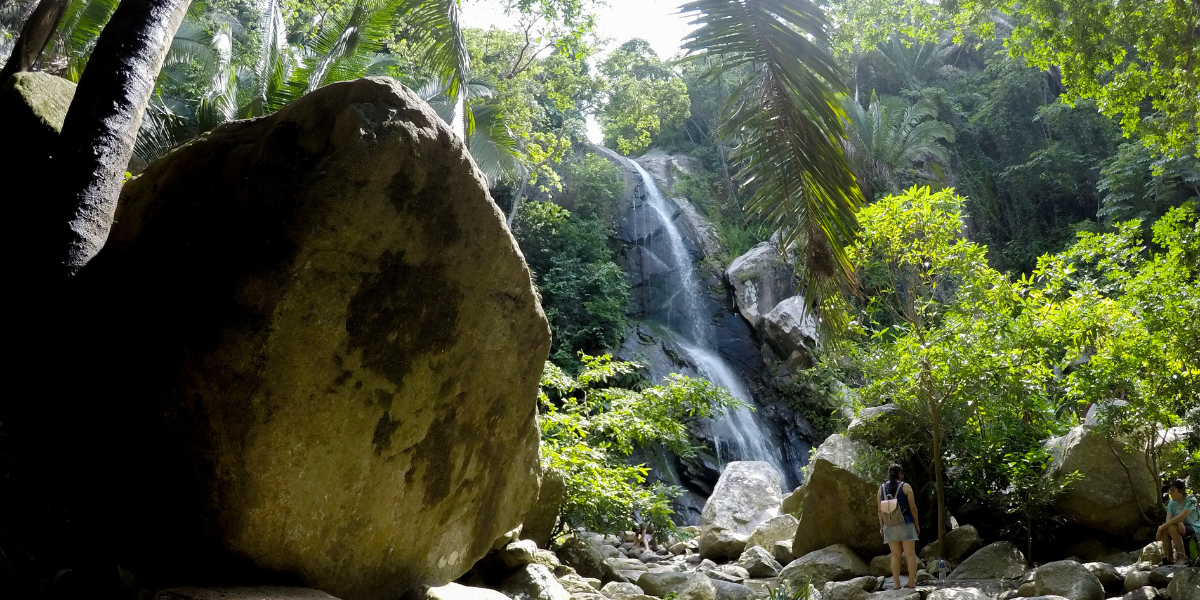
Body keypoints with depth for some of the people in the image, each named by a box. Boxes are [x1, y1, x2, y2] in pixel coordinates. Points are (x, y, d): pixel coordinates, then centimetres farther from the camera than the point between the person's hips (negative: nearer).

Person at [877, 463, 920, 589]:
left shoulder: (882, 488, 1)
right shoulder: (906, 487, -6)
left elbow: (880, 509, 1)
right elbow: (913, 507, -5)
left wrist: (881, 526, 9)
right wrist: (917, 524, 4)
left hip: (890, 526, 3)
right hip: (906, 524, -3)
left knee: (895, 555, 7)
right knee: (910, 554, 4)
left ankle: (896, 583, 3)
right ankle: (911, 582, 3)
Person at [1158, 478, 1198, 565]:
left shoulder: (1191, 500, -15)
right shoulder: (1172, 503, 4)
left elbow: (1181, 516, -27)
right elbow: (1168, 520, -8)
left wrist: (1161, 527, -30)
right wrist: (1179, 523, -32)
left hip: (1195, 528, -6)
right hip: (1181, 528, 6)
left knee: (1172, 527, -31)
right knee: (1164, 530, -22)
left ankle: (1182, 557, -25)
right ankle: (1167, 560, -20)